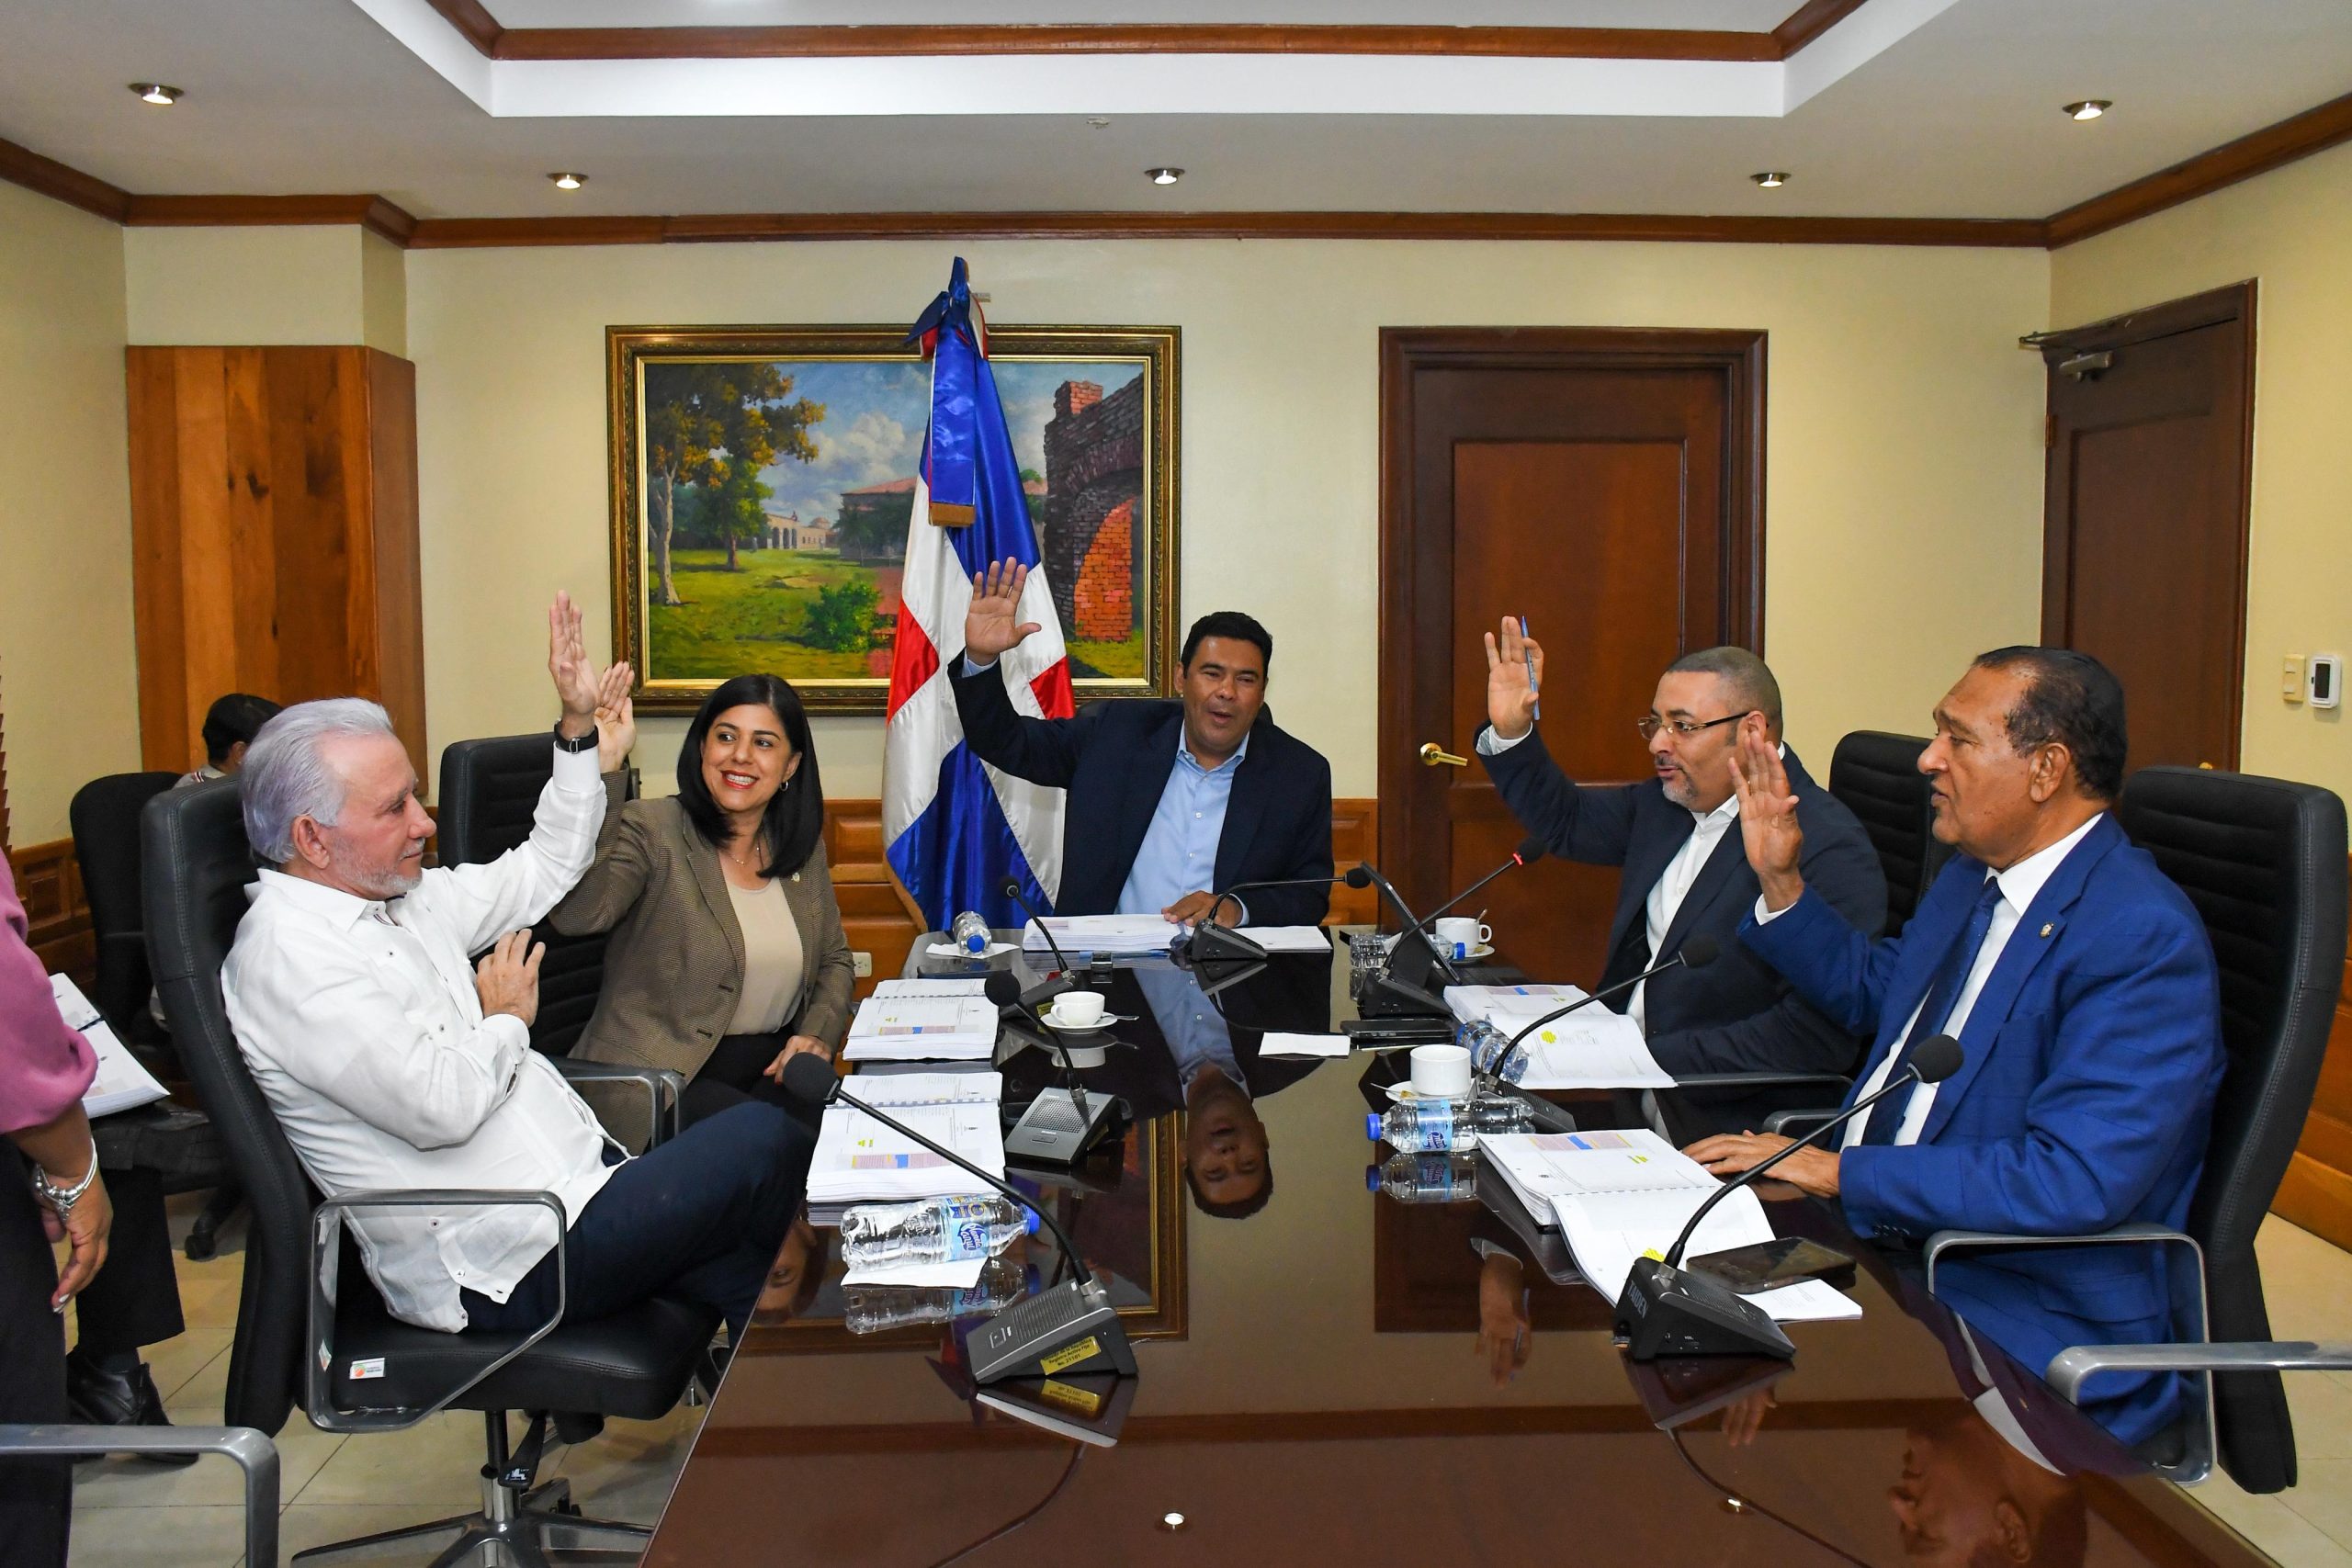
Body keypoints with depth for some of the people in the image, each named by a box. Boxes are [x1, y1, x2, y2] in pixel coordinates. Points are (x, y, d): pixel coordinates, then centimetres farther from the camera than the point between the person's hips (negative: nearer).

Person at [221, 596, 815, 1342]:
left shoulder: (398, 895, 11)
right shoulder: (290, 956, -17)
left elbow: (537, 877, 25)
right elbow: (440, 1106, -26)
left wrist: (579, 732, 17)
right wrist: (506, 1020, -5)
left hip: (574, 1179, 9)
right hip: (505, 1263, -9)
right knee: (763, 1139, -13)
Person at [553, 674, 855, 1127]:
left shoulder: (803, 846, 10)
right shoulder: (650, 830, -8)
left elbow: (834, 959, 20)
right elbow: (575, 914, -28)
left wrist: (818, 1035, 0)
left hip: (772, 1067, 5)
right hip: (661, 1075, -5)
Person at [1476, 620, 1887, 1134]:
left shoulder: (1829, 851, -17)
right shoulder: (1667, 802, 8)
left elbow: (1818, 1035, -22)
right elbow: (1565, 821, 26)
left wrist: (1655, 1058, -23)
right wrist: (1510, 731, 9)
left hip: (1723, 1120, -8)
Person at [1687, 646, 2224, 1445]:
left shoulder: (2146, 939, -19)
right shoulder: (1975, 877, 10)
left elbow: (2073, 1180, -28)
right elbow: (1870, 985, 29)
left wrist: (1837, 1171, -25)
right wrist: (1780, 882, 13)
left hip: (2030, 1318, -8)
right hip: (1873, 1231, 9)